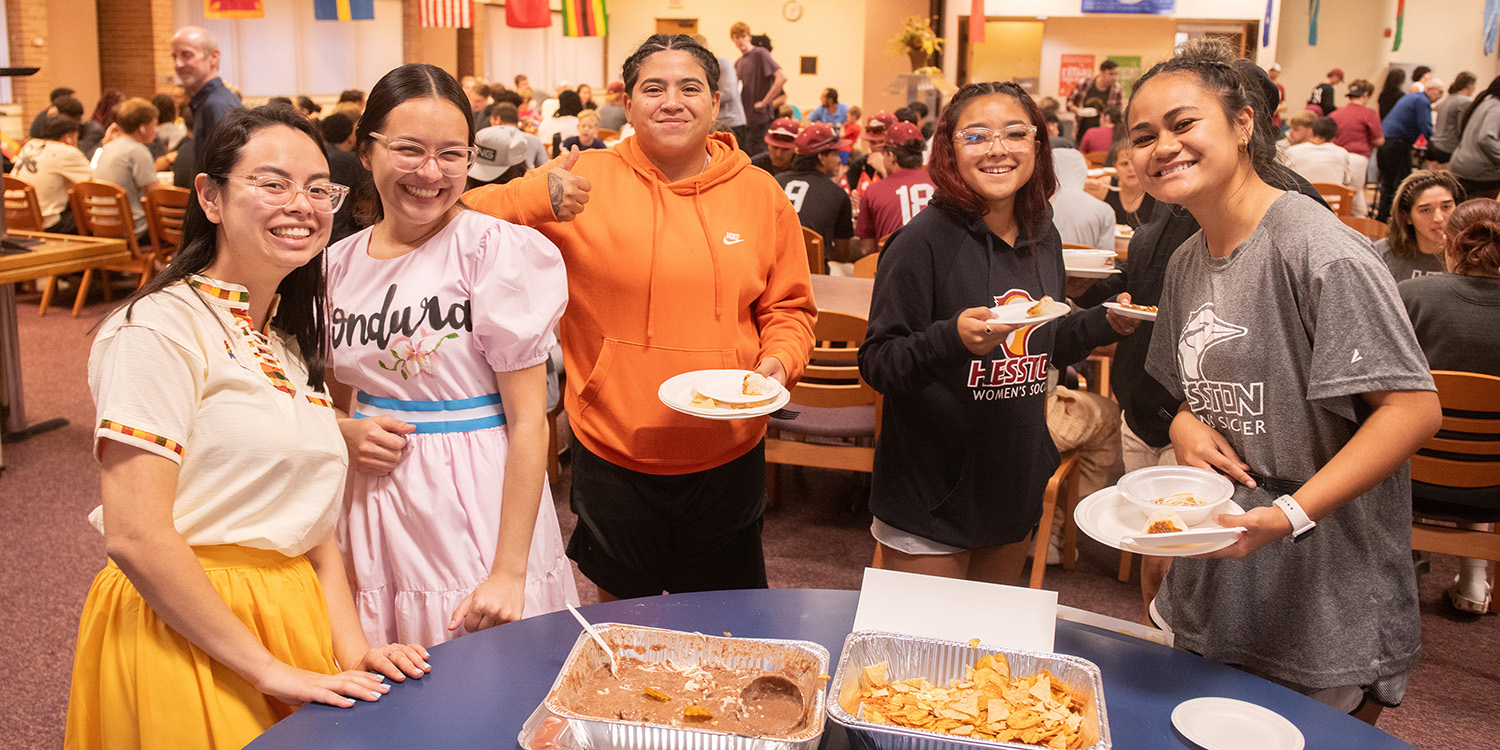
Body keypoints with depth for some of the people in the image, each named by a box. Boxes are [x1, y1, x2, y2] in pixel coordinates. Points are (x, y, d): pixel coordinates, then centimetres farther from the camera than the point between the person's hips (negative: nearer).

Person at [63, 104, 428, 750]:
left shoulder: (290, 338, 10)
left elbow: (310, 521, 11)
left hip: (292, 616, 8)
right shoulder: (159, 328, -15)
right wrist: (269, 668, -18)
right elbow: (135, 535, -21)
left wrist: (351, 648, -1)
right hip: (181, 623, -8)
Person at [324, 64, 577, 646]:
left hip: (479, 514, -4)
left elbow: (528, 421, -13)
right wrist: (346, 431, -5)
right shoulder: (340, 263, 4)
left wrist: (510, 572, -17)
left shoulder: (495, 251, -12)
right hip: (372, 506, 5)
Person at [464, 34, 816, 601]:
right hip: (614, 454, -1)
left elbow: (788, 307, 10)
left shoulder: (760, 193, 1)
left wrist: (781, 358, -10)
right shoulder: (585, 181, -5)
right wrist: (534, 200, -24)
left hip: (728, 458, 2)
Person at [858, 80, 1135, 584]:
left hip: (1017, 483, 7)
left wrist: (1106, 323, 3)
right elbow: (877, 364, -19)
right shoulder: (926, 241, -17)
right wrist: (953, 339, -34)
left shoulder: (1043, 239, 4)